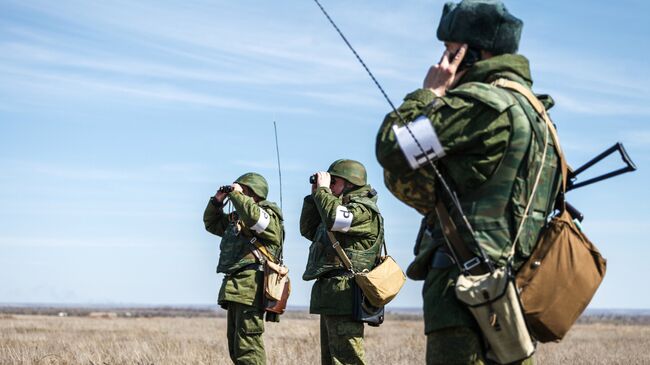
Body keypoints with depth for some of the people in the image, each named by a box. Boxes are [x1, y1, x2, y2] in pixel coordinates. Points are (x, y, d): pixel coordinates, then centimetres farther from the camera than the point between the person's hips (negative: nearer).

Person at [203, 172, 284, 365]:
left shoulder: (268, 215, -4)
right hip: (235, 290, 10)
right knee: (236, 348, 12)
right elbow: (211, 223, 35)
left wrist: (236, 194, -14)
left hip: (251, 287, -10)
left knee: (247, 346, -15)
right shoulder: (235, 219, 23)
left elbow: (254, 217, -26)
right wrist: (217, 201, 18)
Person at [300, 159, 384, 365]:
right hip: (330, 296, 10)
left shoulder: (364, 209, -6)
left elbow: (334, 218, -25)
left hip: (344, 293, -10)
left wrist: (323, 189, -10)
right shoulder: (342, 207, 24)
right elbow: (308, 230, 27)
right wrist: (314, 196, 17)